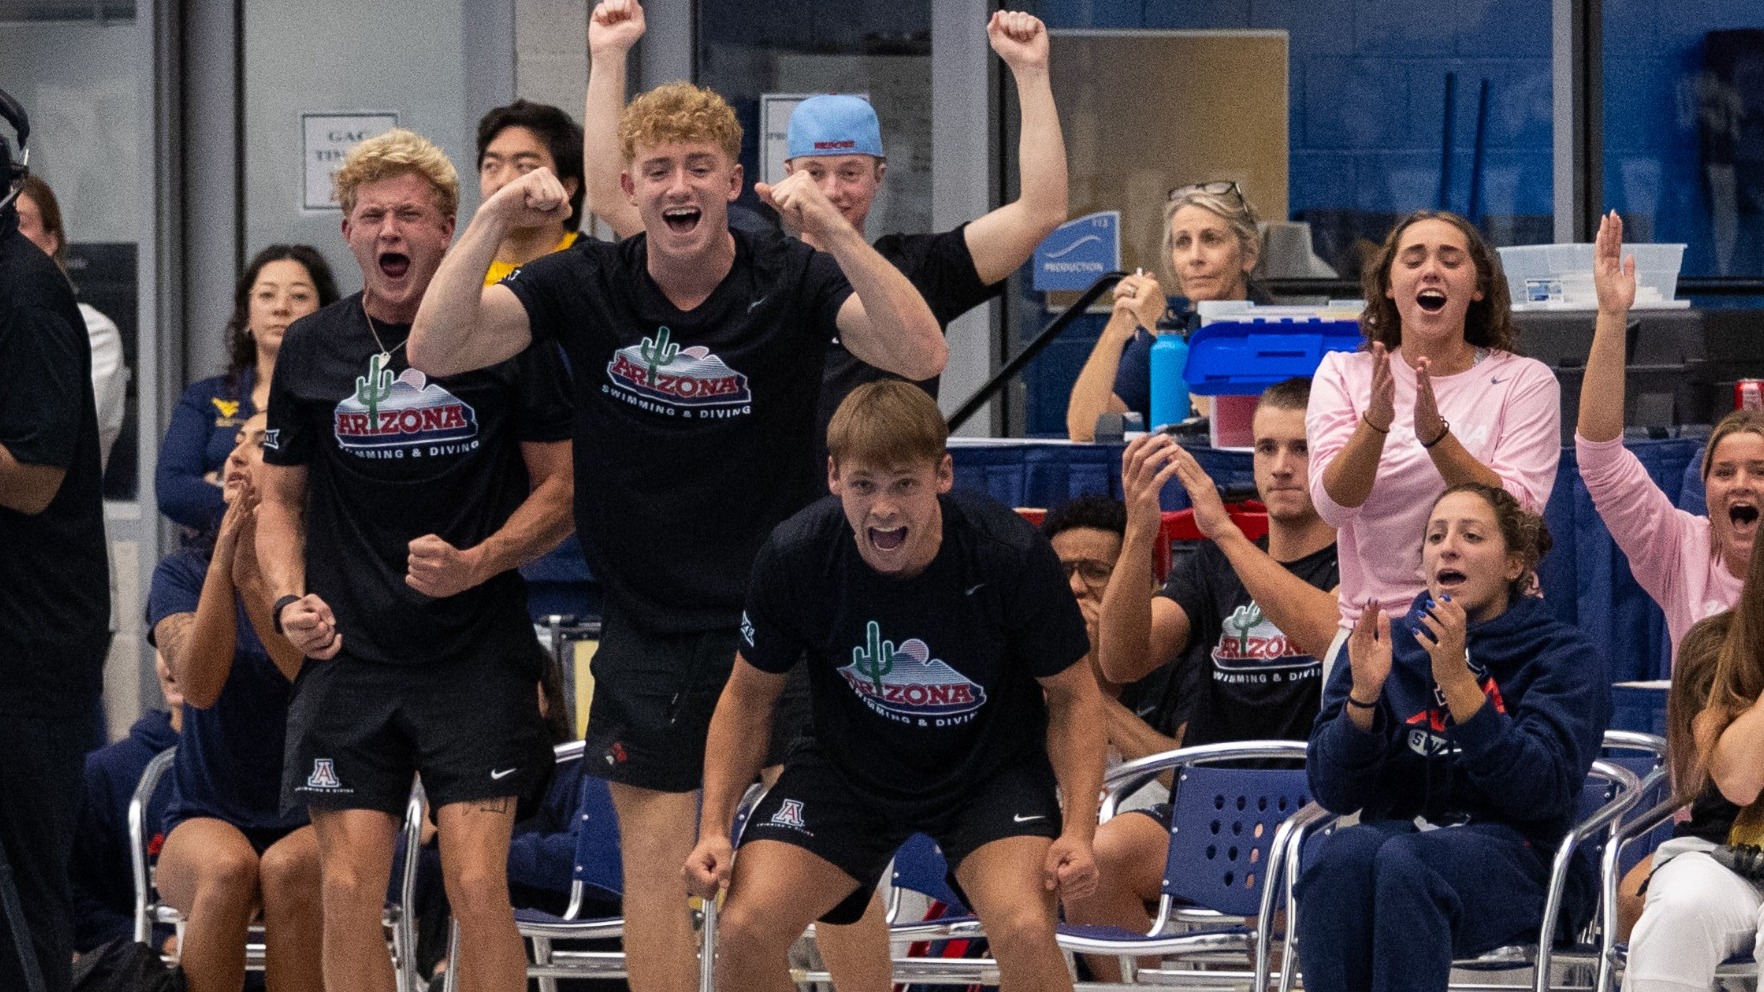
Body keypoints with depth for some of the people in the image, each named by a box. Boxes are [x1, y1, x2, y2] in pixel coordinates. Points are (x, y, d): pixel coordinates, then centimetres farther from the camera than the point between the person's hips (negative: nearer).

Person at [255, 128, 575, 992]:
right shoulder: (309, 352, 7)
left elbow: (560, 489, 3)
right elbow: (281, 499, 16)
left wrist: (475, 564, -14)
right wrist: (290, 600, -2)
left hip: (477, 653, -3)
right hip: (349, 655, 3)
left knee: (477, 886, -11)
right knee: (348, 891, -2)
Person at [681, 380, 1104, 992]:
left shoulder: (1013, 556, -25)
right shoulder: (794, 557, -20)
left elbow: (1071, 694, -9)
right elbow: (750, 695, -3)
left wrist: (1079, 828, -22)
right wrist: (714, 829, -14)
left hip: (991, 767, -2)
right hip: (848, 766, 2)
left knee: (1027, 932, -28)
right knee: (745, 930, -16)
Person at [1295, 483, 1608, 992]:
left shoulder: (1564, 656, 6)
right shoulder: (1388, 646, 16)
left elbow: (1543, 791, -10)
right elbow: (1333, 792, 8)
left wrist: (1458, 682, -17)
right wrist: (1363, 694, -9)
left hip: (1518, 860, -3)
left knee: (1405, 860, -36)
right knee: (1339, 855, -33)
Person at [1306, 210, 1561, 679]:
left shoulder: (1525, 381, 3)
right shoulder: (1343, 374, 8)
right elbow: (1332, 504, -5)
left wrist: (1436, 434, -24)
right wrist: (1375, 422, -23)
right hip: (1369, 629, 1)